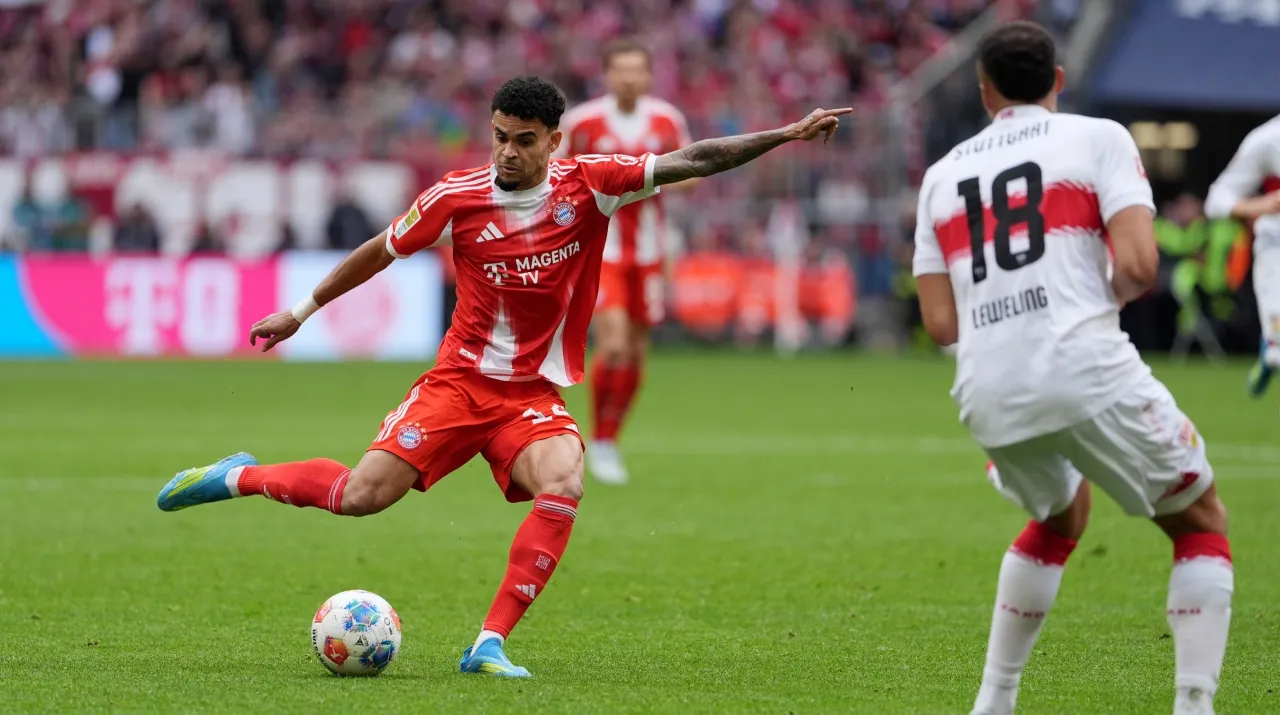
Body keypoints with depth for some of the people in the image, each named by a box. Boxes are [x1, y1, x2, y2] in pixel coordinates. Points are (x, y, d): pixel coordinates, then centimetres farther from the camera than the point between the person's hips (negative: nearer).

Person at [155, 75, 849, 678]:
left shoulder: (588, 183, -6)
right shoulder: (457, 197, -8)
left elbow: (694, 160, -6)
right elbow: (380, 251, 7)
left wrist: (787, 134, -13)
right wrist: (301, 311, 14)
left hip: (535, 394, 1)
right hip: (459, 380, -1)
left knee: (563, 487, -29)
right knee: (363, 496, -14)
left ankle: (490, 644, -23)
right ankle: (239, 478, 13)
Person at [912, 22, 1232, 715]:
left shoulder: (941, 175, 18)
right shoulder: (1099, 139, 6)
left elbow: (941, 321, 12)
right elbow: (1138, 267, -8)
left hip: (988, 395, 5)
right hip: (1086, 371, -5)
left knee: (1059, 519, 33)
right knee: (1201, 522, 14)